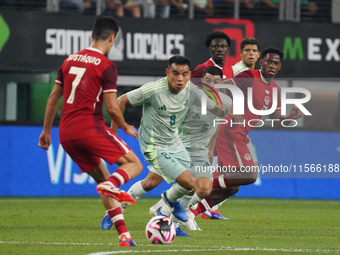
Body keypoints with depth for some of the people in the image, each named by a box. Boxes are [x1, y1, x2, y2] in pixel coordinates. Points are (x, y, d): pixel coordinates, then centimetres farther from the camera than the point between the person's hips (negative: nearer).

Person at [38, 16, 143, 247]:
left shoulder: (70, 61, 14)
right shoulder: (106, 66, -6)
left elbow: (53, 98, 18)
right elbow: (112, 107, -9)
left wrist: (47, 130, 25)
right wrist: (126, 128, 9)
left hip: (66, 134, 7)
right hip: (90, 128, -7)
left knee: (103, 179, 14)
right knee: (134, 164, 3)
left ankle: (124, 234, 5)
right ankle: (111, 185, -29)